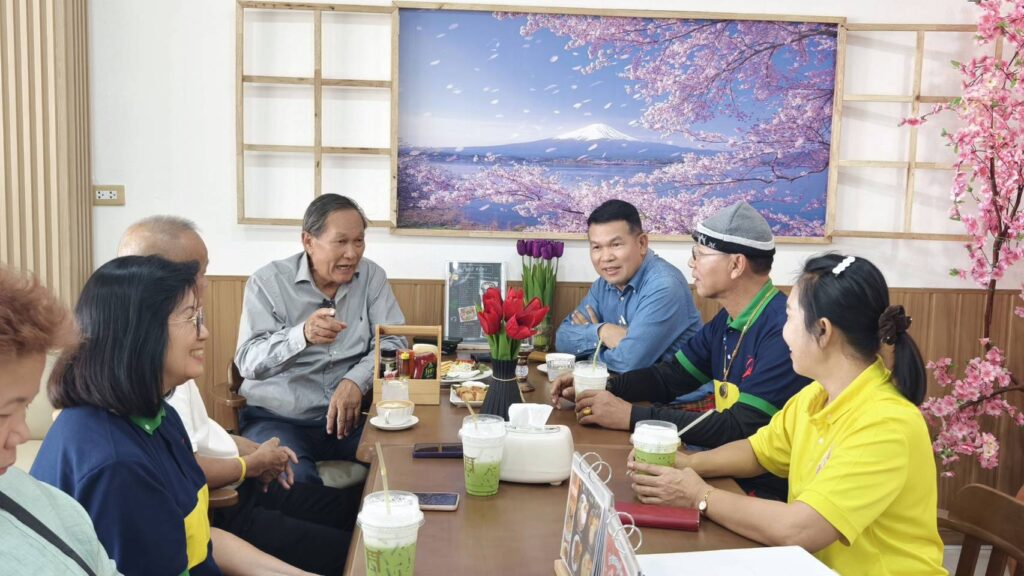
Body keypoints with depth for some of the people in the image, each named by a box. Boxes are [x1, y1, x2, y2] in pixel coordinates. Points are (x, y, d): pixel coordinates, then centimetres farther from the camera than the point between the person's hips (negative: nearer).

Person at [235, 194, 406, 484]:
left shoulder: (372, 277, 4)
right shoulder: (267, 282, -5)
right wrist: (302, 336, -32)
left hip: (348, 416, 3)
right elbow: (248, 362, -13)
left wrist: (356, 380, -22)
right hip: (276, 418, -3)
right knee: (294, 479, -32)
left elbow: (392, 342, -2)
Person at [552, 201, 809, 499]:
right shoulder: (726, 321, 7)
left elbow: (741, 429, -26)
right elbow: (668, 377, 13)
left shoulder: (783, 329, -23)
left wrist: (632, 416, -24)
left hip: (769, 491, -7)